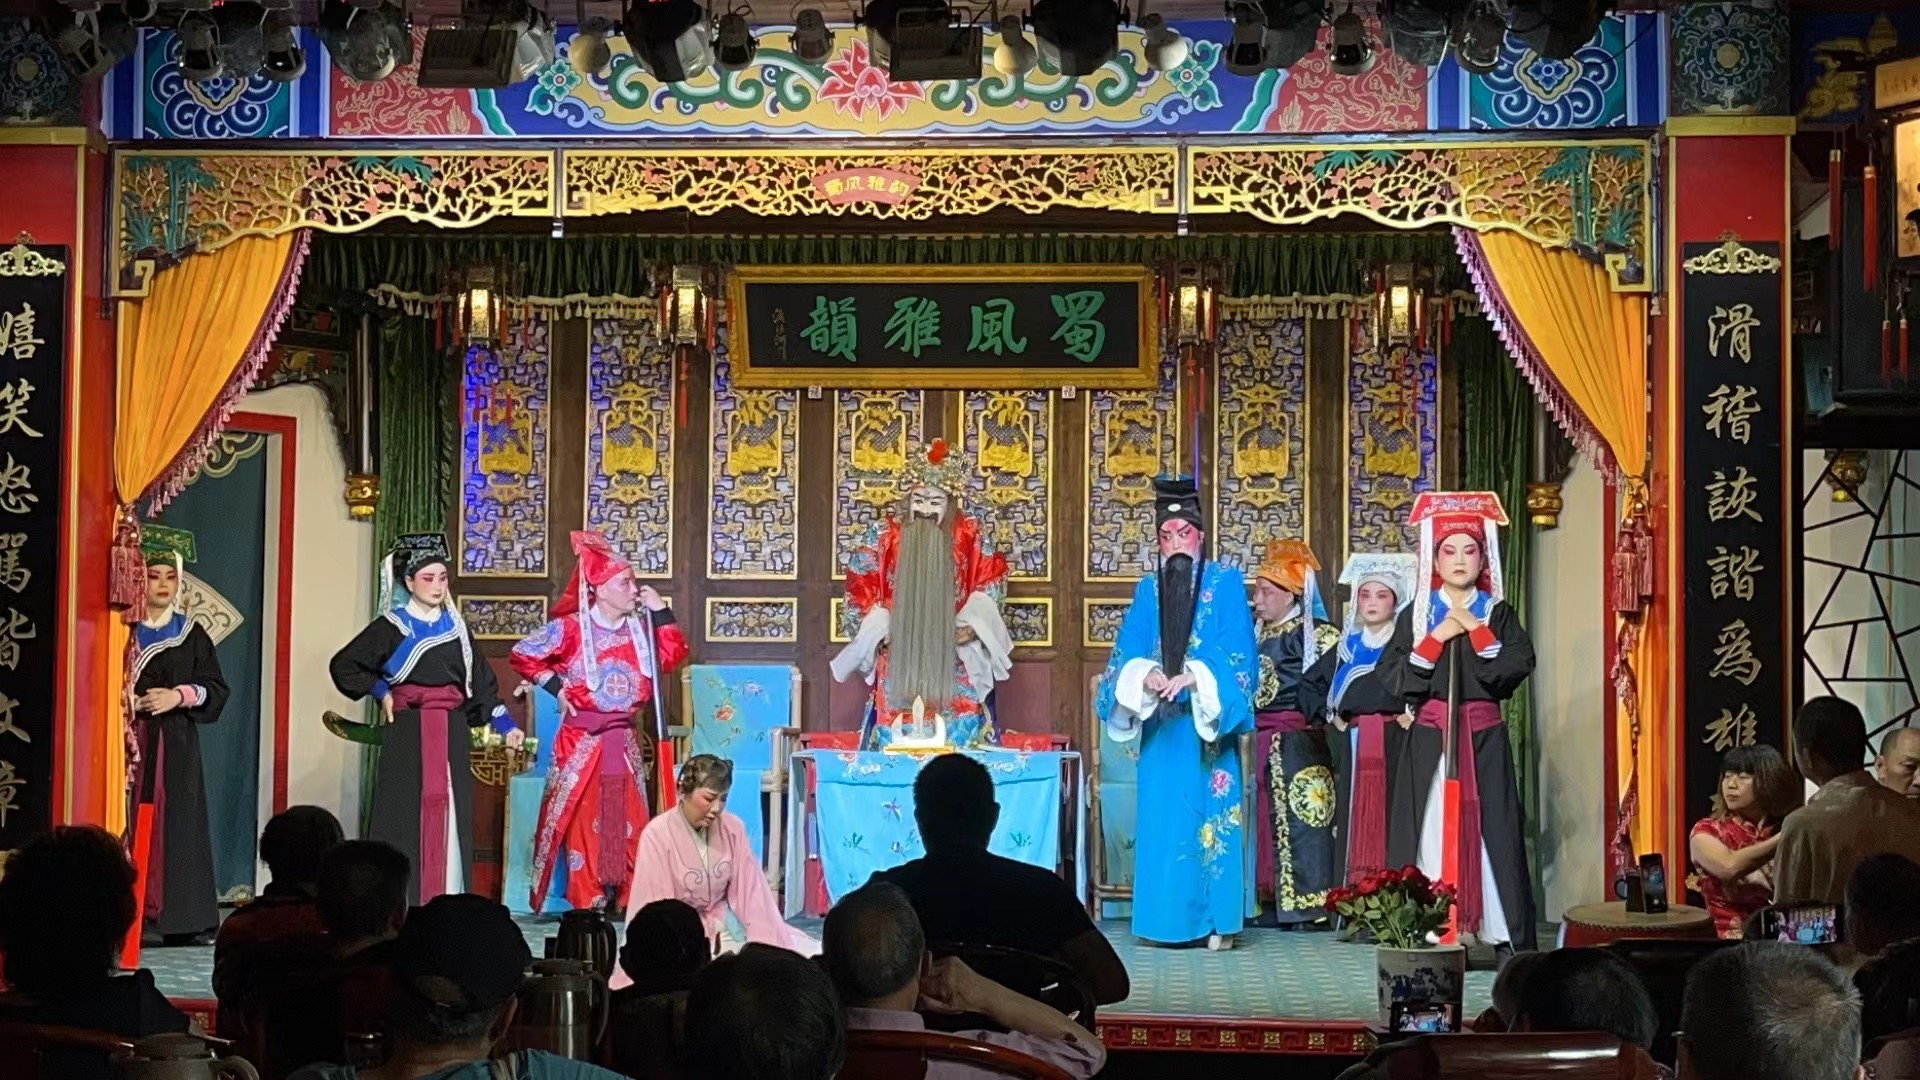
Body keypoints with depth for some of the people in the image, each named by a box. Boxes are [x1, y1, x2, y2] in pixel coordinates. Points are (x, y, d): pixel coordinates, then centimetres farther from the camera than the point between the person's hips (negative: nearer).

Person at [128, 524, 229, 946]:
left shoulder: (192, 634, 11)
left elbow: (216, 690, 7)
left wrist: (179, 695, -8)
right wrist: (122, 699, -16)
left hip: (177, 745, 2)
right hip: (130, 741, -2)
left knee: (177, 825, -1)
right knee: (131, 824, -7)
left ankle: (182, 920, 0)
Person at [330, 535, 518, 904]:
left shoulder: (456, 627, 13)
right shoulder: (391, 628, 1)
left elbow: (481, 681, 13)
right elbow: (343, 666, 5)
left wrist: (505, 725, 5)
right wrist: (381, 691, -1)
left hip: (452, 735, 4)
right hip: (408, 734, -4)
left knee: (451, 817, 1)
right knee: (405, 816, -7)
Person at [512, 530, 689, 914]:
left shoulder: (639, 628, 9)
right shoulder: (571, 628, -7)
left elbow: (673, 657, 3)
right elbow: (523, 656, -2)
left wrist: (660, 612, 1)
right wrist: (556, 686, -6)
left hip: (624, 742, 5)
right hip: (582, 741, -5)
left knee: (628, 824, 5)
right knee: (584, 821, -3)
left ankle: (627, 900, 11)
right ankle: (587, 904, 1)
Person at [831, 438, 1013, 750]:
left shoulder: (970, 537, 1)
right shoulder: (883, 537, 0)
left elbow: (990, 583, 7)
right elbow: (862, 589, 3)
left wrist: (973, 624, -8)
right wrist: (880, 630, -9)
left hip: (953, 666, 0)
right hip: (899, 663, 0)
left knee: (959, 736, -3)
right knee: (898, 739, -4)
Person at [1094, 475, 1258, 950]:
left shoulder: (1226, 584, 2)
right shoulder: (1148, 590, 12)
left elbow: (1236, 653, -8)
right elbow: (1126, 655, 4)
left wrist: (1192, 677, -22)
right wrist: (1146, 677, -17)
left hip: (1209, 723, -3)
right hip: (1161, 726, 3)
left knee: (1211, 815, -5)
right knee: (1161, 816, 1)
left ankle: (1217, 920, -3)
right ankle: (1163, 919, 5)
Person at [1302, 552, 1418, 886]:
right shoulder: (1347, 646, 17)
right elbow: (1309, 684, 27)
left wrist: (1412, 714, -16)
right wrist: (1329, 716, 15)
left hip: (1395, 745, -5)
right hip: (1353, 749, 5)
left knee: (1391, 823, -10)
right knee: (1356, 826, 4)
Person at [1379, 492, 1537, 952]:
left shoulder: (1498, 612, 8)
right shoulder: (1417, 613, 7)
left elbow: (1518, 666, -6)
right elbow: (1394, 676, -3)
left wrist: (1476, 630, -9)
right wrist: (1437, 638, -9)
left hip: (1484, 734, 0)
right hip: (1430, 735, 0)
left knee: (1489, 825, -3)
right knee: (1432, 825, -4)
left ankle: (1503, 931, 1)